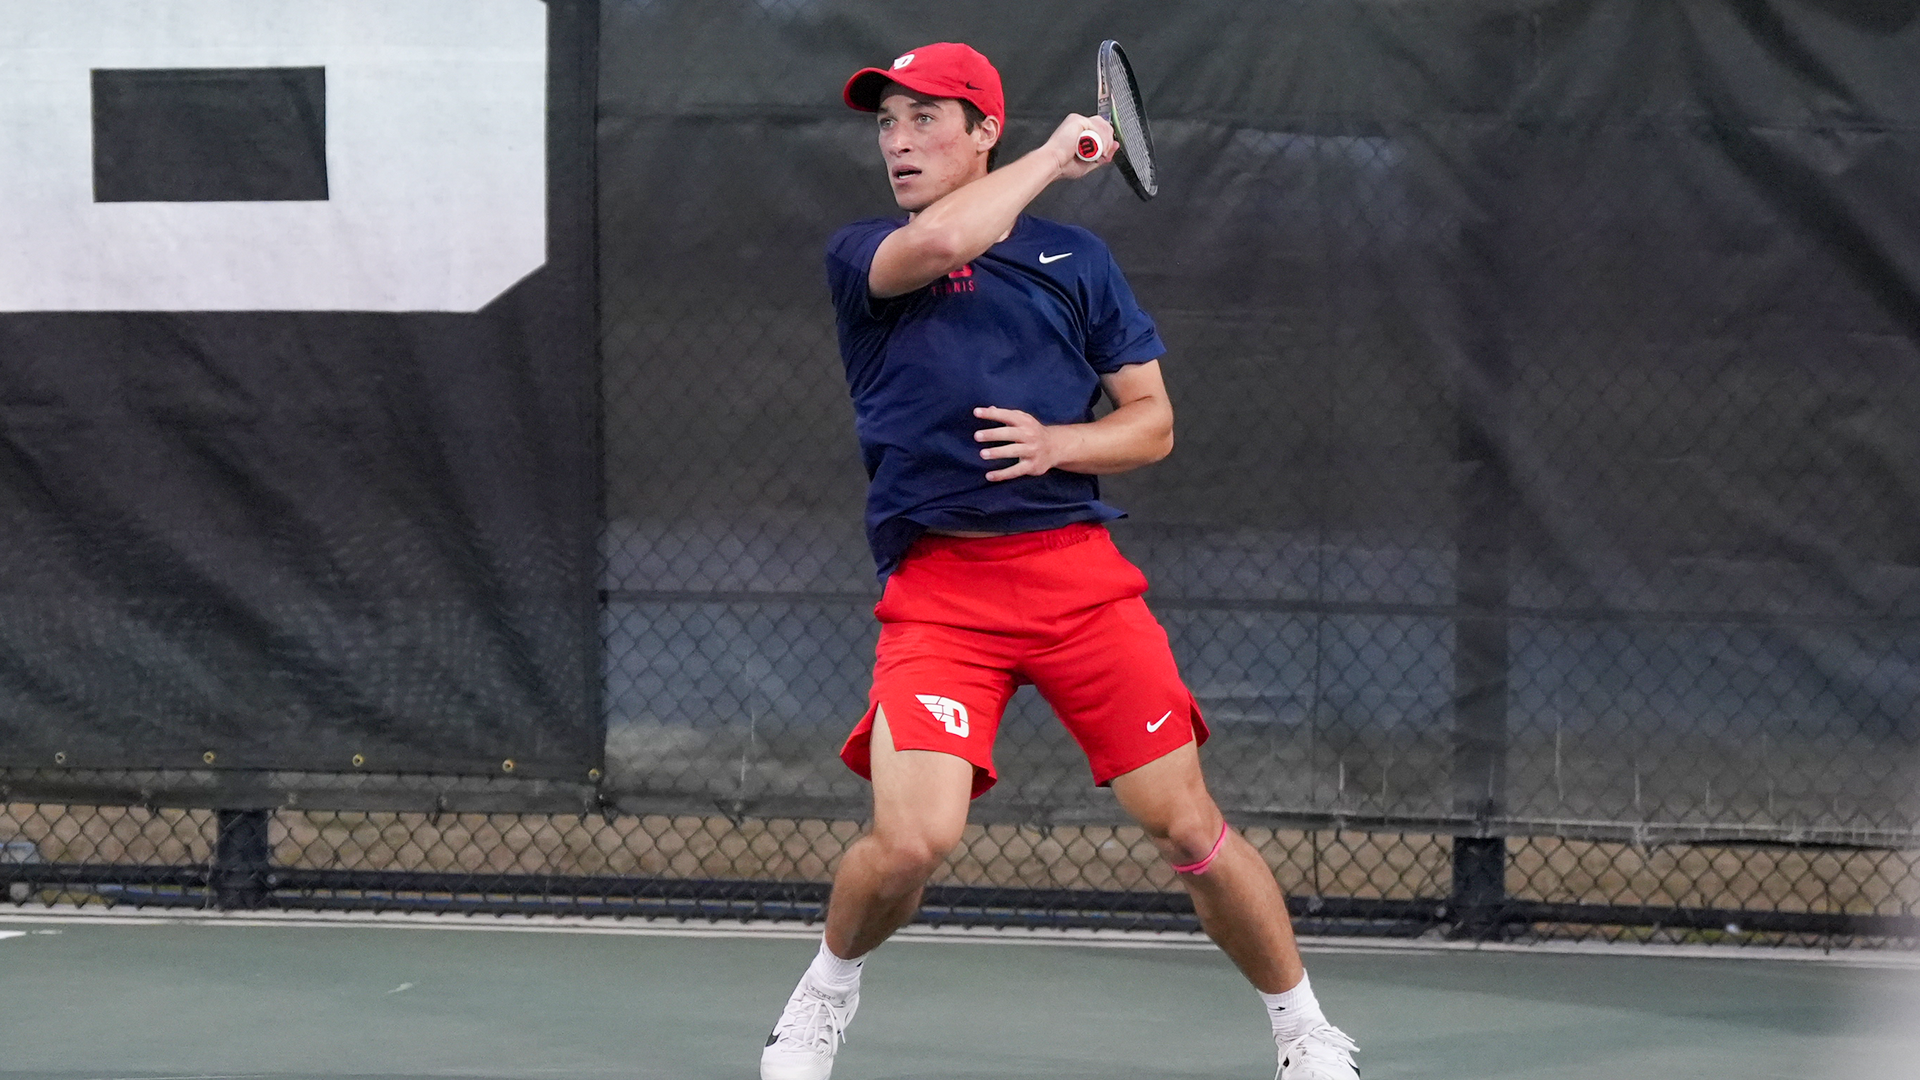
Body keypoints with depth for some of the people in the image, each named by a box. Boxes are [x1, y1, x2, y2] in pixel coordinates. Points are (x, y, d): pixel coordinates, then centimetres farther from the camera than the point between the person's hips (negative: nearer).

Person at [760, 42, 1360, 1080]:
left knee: (1188, 827, 0)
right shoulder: (860, 256, 7)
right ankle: (827, 992, 12)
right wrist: (1057, 153, -2)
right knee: (910, 840, -19)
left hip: (1077, 570, 2)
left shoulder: (1075, 257, 13)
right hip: (937, 590, -2)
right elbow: (940, 242, -17)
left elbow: (1153, 422, 13)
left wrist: (1057, 445, -7)